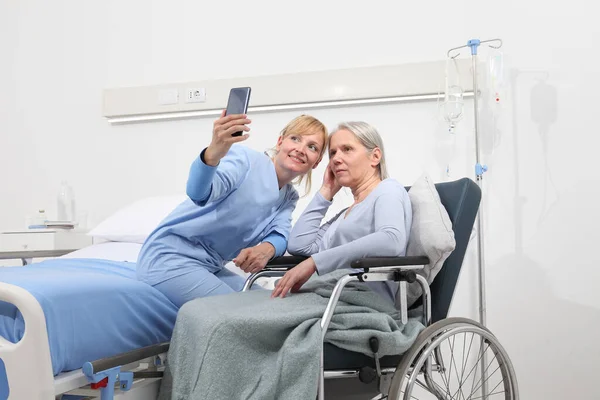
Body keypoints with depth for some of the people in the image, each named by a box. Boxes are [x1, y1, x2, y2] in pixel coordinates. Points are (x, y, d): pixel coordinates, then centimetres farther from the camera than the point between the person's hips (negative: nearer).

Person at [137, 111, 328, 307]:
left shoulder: (288, 198, 11)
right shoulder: (246, 159, -13)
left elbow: (280, 236, -7)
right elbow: (198, 193, -31)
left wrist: (266, 248, -31)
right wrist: (213, 153, -53)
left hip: (210, 268, 8)